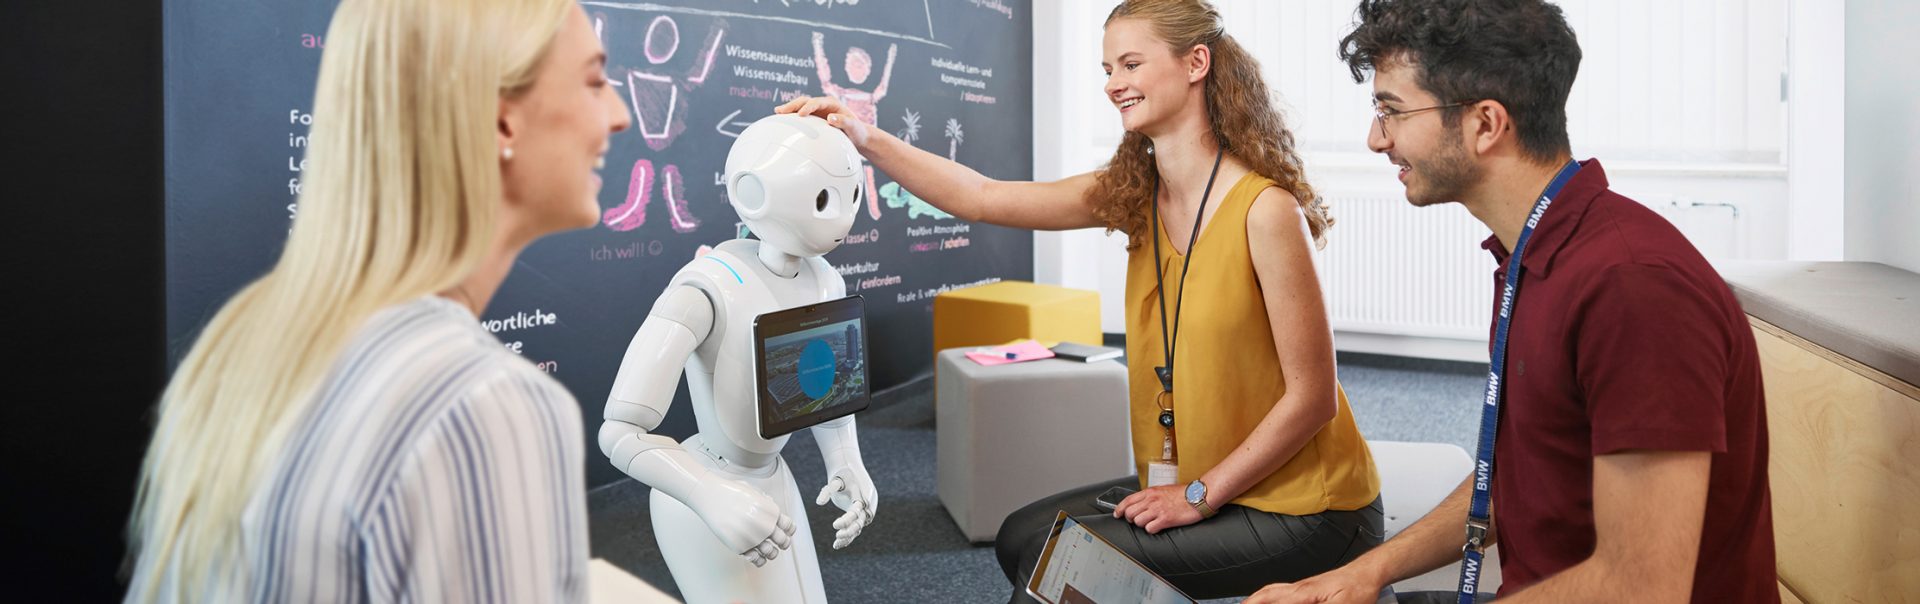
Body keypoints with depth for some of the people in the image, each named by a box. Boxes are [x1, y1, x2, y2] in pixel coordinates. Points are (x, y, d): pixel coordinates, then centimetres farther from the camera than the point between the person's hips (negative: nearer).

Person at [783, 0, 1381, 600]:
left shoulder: (1265, 210, -22)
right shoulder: (1134, 193, 0)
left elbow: (1312, 395, -19)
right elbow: (982, 198, -3)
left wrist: (1200, 495, -16)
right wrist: (867, 140, -13)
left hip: (1300, 507, -7)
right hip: (1194, 482, 7)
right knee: (1023, 538, 8)